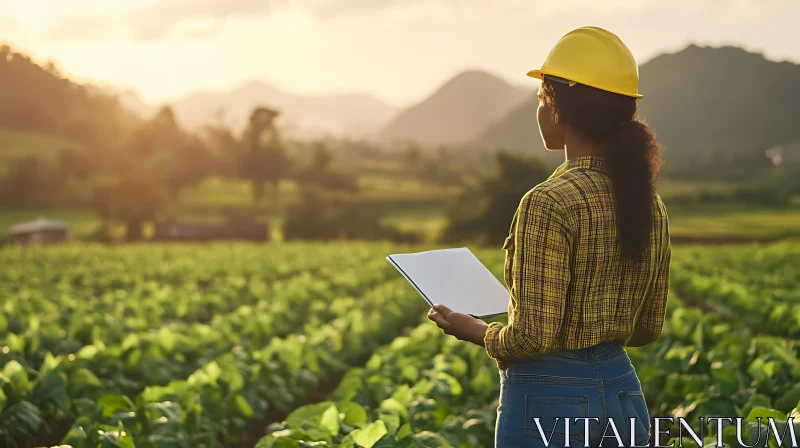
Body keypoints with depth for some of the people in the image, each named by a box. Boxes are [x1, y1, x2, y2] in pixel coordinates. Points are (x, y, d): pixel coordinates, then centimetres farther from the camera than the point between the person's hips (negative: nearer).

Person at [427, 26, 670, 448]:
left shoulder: (549, 204, -19)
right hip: (625, 393, 8)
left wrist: (478, 331, -2)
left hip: (550, 401, -7)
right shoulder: (648, 203, 4)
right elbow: (647, 328, 11)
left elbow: (531, 337, -20)